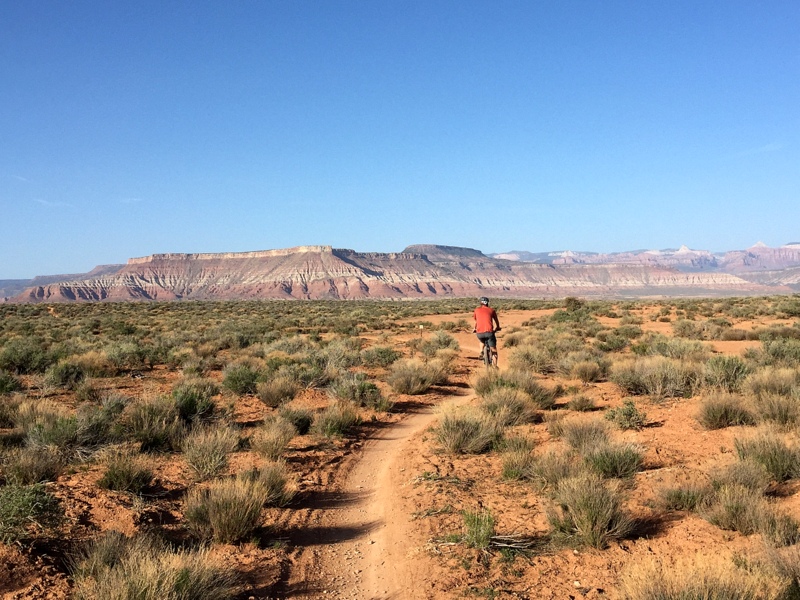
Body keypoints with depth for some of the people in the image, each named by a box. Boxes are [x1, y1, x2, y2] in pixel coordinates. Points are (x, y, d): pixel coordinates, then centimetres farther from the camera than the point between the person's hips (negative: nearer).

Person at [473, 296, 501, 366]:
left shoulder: (477, 310, 15)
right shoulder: (491, 310, 13)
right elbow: (496, 320, 28)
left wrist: (474, 329, 51)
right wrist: (497, 327, 48)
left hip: (479, 333, 2)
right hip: (489, 332, -2)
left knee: (482, 341, 37)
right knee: (493, 350, 9)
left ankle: (481, 351, 16)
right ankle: (495, 366, 3)